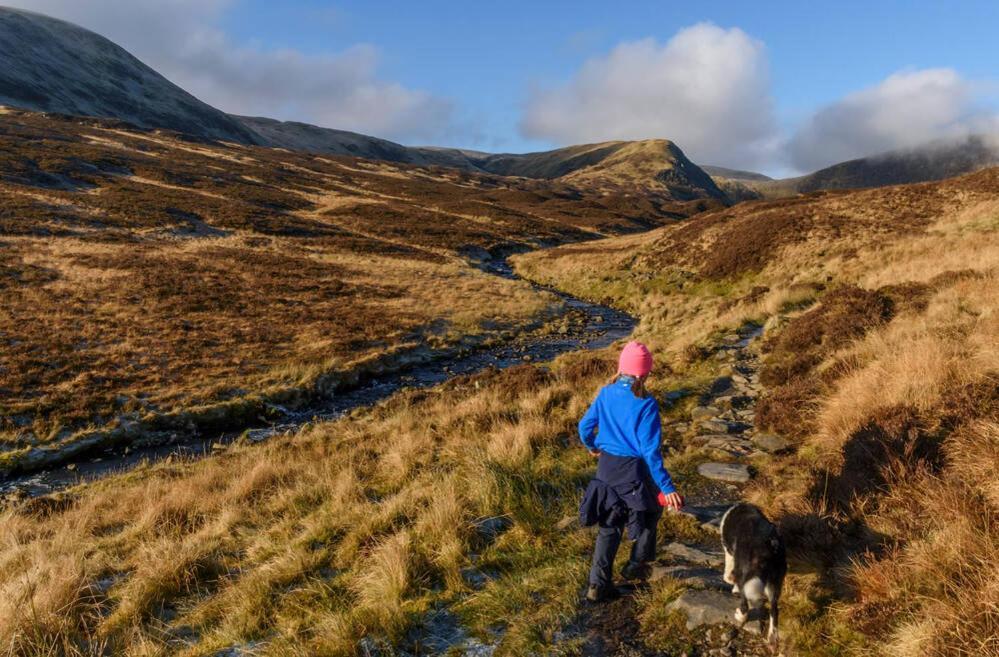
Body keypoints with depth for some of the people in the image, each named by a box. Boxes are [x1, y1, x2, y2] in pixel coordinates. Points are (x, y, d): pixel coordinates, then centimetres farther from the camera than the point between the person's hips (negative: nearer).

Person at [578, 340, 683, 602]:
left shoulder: (606, 394, -6)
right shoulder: (646, 404, -20)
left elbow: (584, 426, 3)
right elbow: (651, 451, -23)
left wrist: (592, 447, 25)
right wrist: (667, 488, -19)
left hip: (607, 466, 5)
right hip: (634, 470, -4)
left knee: (610, 524, 16)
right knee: (649, 512, 25)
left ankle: (598, 584, 12)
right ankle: (636, 565, 38)